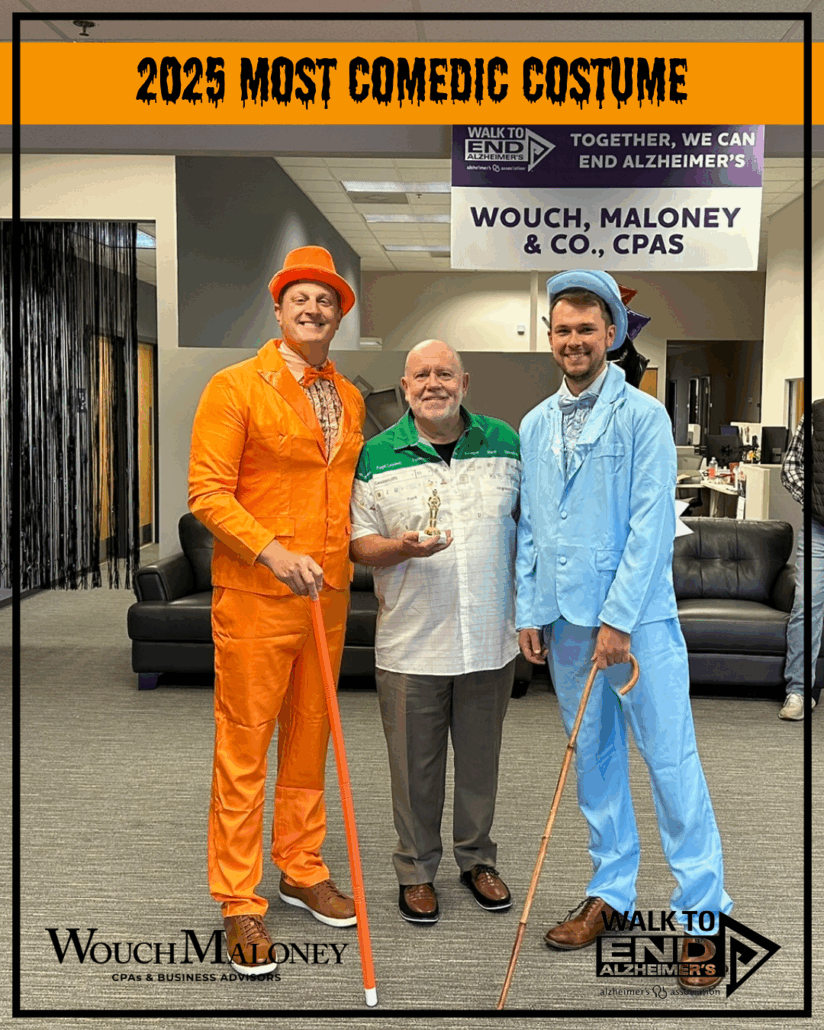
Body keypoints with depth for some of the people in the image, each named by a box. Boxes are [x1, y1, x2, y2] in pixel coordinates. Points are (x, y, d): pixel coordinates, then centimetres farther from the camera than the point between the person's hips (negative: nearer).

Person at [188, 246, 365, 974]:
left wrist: (348, 560, 11)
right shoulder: (235, 388, -6)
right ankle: (239, 903, 11)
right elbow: (207, 491, -11)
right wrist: (272, 552, -22)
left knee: (310, 737, 15)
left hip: (328, 597, 6)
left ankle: (302, 870, 30)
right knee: (244, 747, 0)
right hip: (254, 599, -6)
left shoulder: (350, 399, 13)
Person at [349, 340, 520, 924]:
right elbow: (359, 543, 0)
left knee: (481, 758, 15)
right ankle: (417, 870, 26)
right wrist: (402, 548, -20)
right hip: (411, 643, -1)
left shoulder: (505, 444, 3)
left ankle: (478, 860, 33)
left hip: (491, 640, 2)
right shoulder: (377, 457, -2)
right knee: (415, 765, 8)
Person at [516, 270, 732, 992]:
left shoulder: (643, 415, -6)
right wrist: (529, 612, 7)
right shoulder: (534, 426, 11)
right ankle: (611, 891, 27)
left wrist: (619, 618, -15)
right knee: (594, 758, 14)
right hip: (565, 620, 5)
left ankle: (701, 913, 8)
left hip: (638, 618, -5)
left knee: (672, 763, -2)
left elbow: (651, 523, -11)